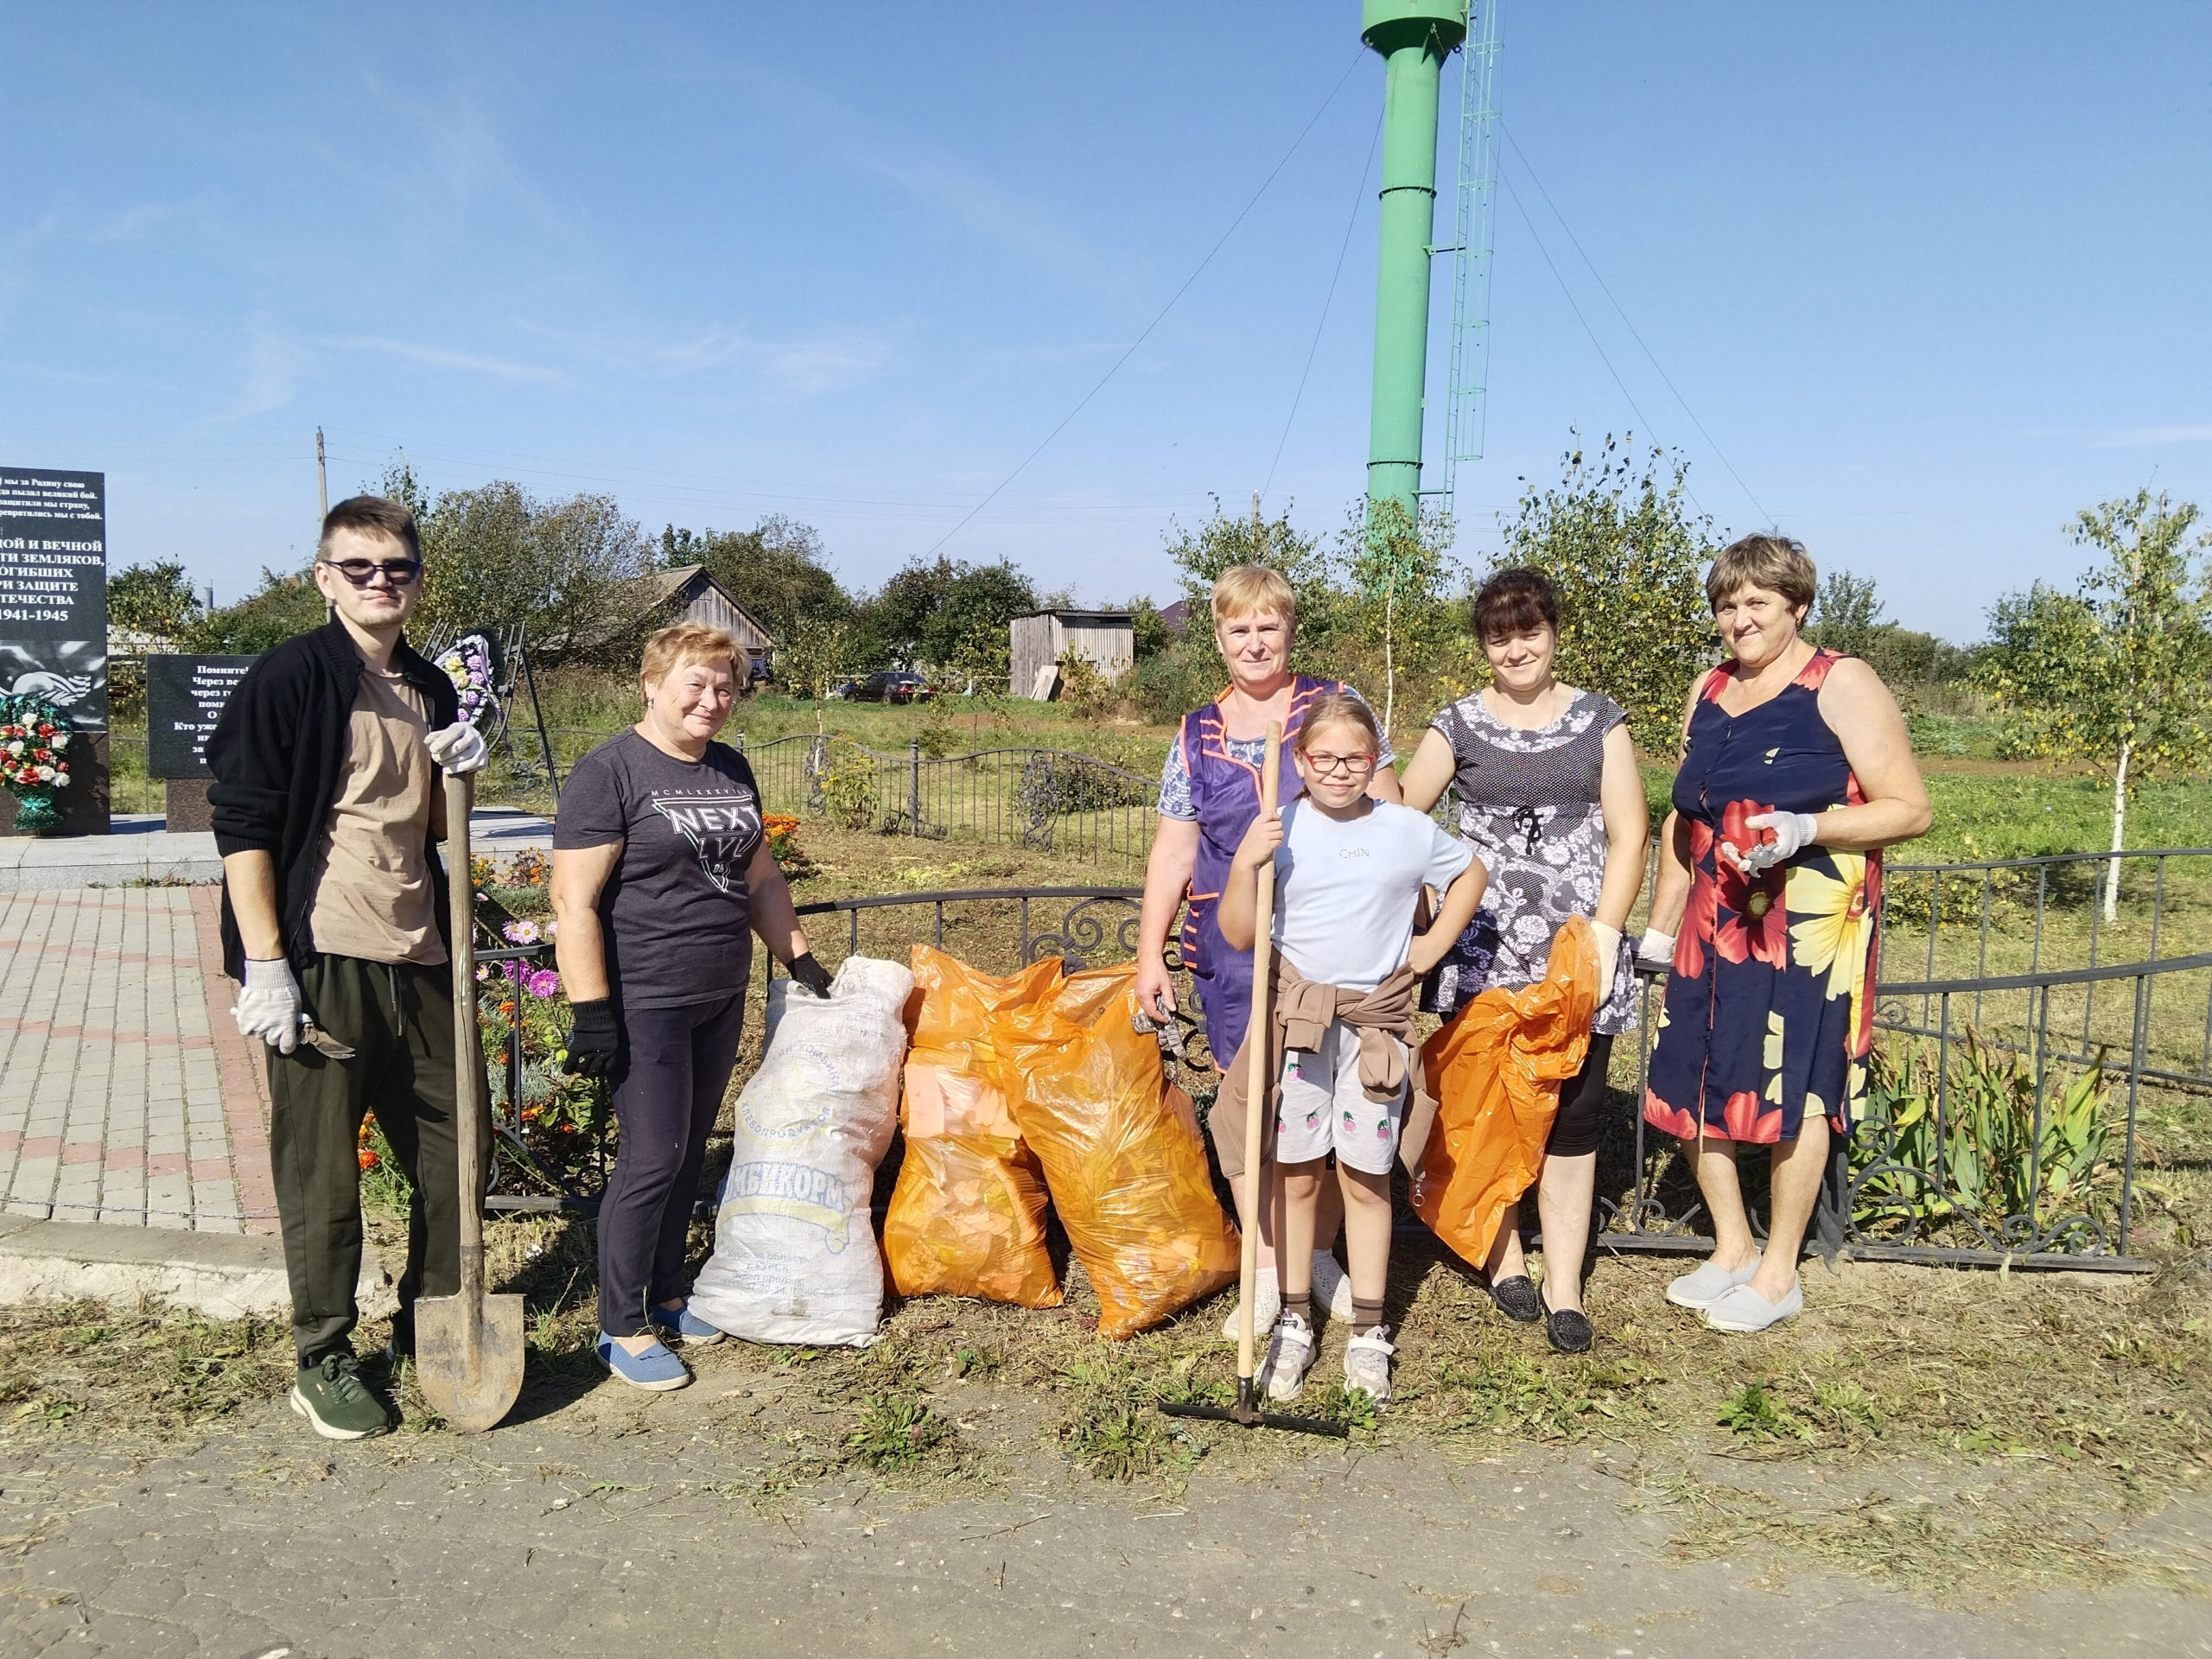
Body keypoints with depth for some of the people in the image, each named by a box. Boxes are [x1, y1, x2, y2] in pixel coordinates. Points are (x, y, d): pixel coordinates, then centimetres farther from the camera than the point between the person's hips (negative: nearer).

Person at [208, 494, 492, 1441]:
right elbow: (241, 823, -10)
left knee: (458, 1144, 14)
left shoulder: (430, 690, 13)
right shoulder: (292, 676, -7)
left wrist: (461, 772, -2)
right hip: (321, 962, -6)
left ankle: (429, 1326, 32)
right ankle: (323, 1363, 20)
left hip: (420, 956, 7)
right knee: (321, 1171, 4)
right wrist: (264, 966, -15)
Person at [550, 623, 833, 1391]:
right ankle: (621, 1327, 12)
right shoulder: (609, 771, -12)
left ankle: (665, 1296, 30)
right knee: (652, 1159, -3)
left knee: (690, 1153, 15)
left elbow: (760, 876, 21)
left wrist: (799, 954, 15)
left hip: (721, 998, 7)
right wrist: (591, 1010, -19)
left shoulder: (731, 770, 11)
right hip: (645, 1003, -7)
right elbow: (574, 900, -16)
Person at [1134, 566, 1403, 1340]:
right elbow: (1173, 850, 9)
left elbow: (1384, 812, 3)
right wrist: (1150, 954, 4)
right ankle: (1267, 1272, 18)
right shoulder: (1196, 735, 9)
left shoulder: (1334, 705, 3)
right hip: (1232, 951, 2)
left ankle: (1320, 1254, 26)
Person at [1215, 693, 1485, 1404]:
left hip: (1376, 1021, 1)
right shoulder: (1279, 832, -4)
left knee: (1365, 1177, 6)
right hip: (1296, 1017, 0)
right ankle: (1294, 1324, 21)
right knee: (1296, 1174, 7)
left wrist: (1434, 944, 10)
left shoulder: (1410, 831, 0)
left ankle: (1368, 1333, 18)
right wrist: (1244, 864, -21)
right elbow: (1238, 935, -6)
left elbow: (1471, 873, 20)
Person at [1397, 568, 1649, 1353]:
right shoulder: (1459, 725, 6)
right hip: (1483, 950, 0)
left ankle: (1564, 1287, 13)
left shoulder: (1599, 721, 8)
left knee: (1571, 1115, 2)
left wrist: (1604, 932, -6)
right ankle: (1502, 1257, 26)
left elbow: (1629, 835, 4)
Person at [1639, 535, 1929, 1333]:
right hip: (1716, 919, 6)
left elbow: (1910, 809, -10)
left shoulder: (1841, 686, -6)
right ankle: (1732, 1246, 26)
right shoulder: (1709, 692, 13)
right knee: (1691, 1080, 7)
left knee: (1794, 1087, 0)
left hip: (1810, 921, -6)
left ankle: (1779, 1272, 17)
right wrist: (1662, 924, 17)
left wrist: (1805, 829, -24)